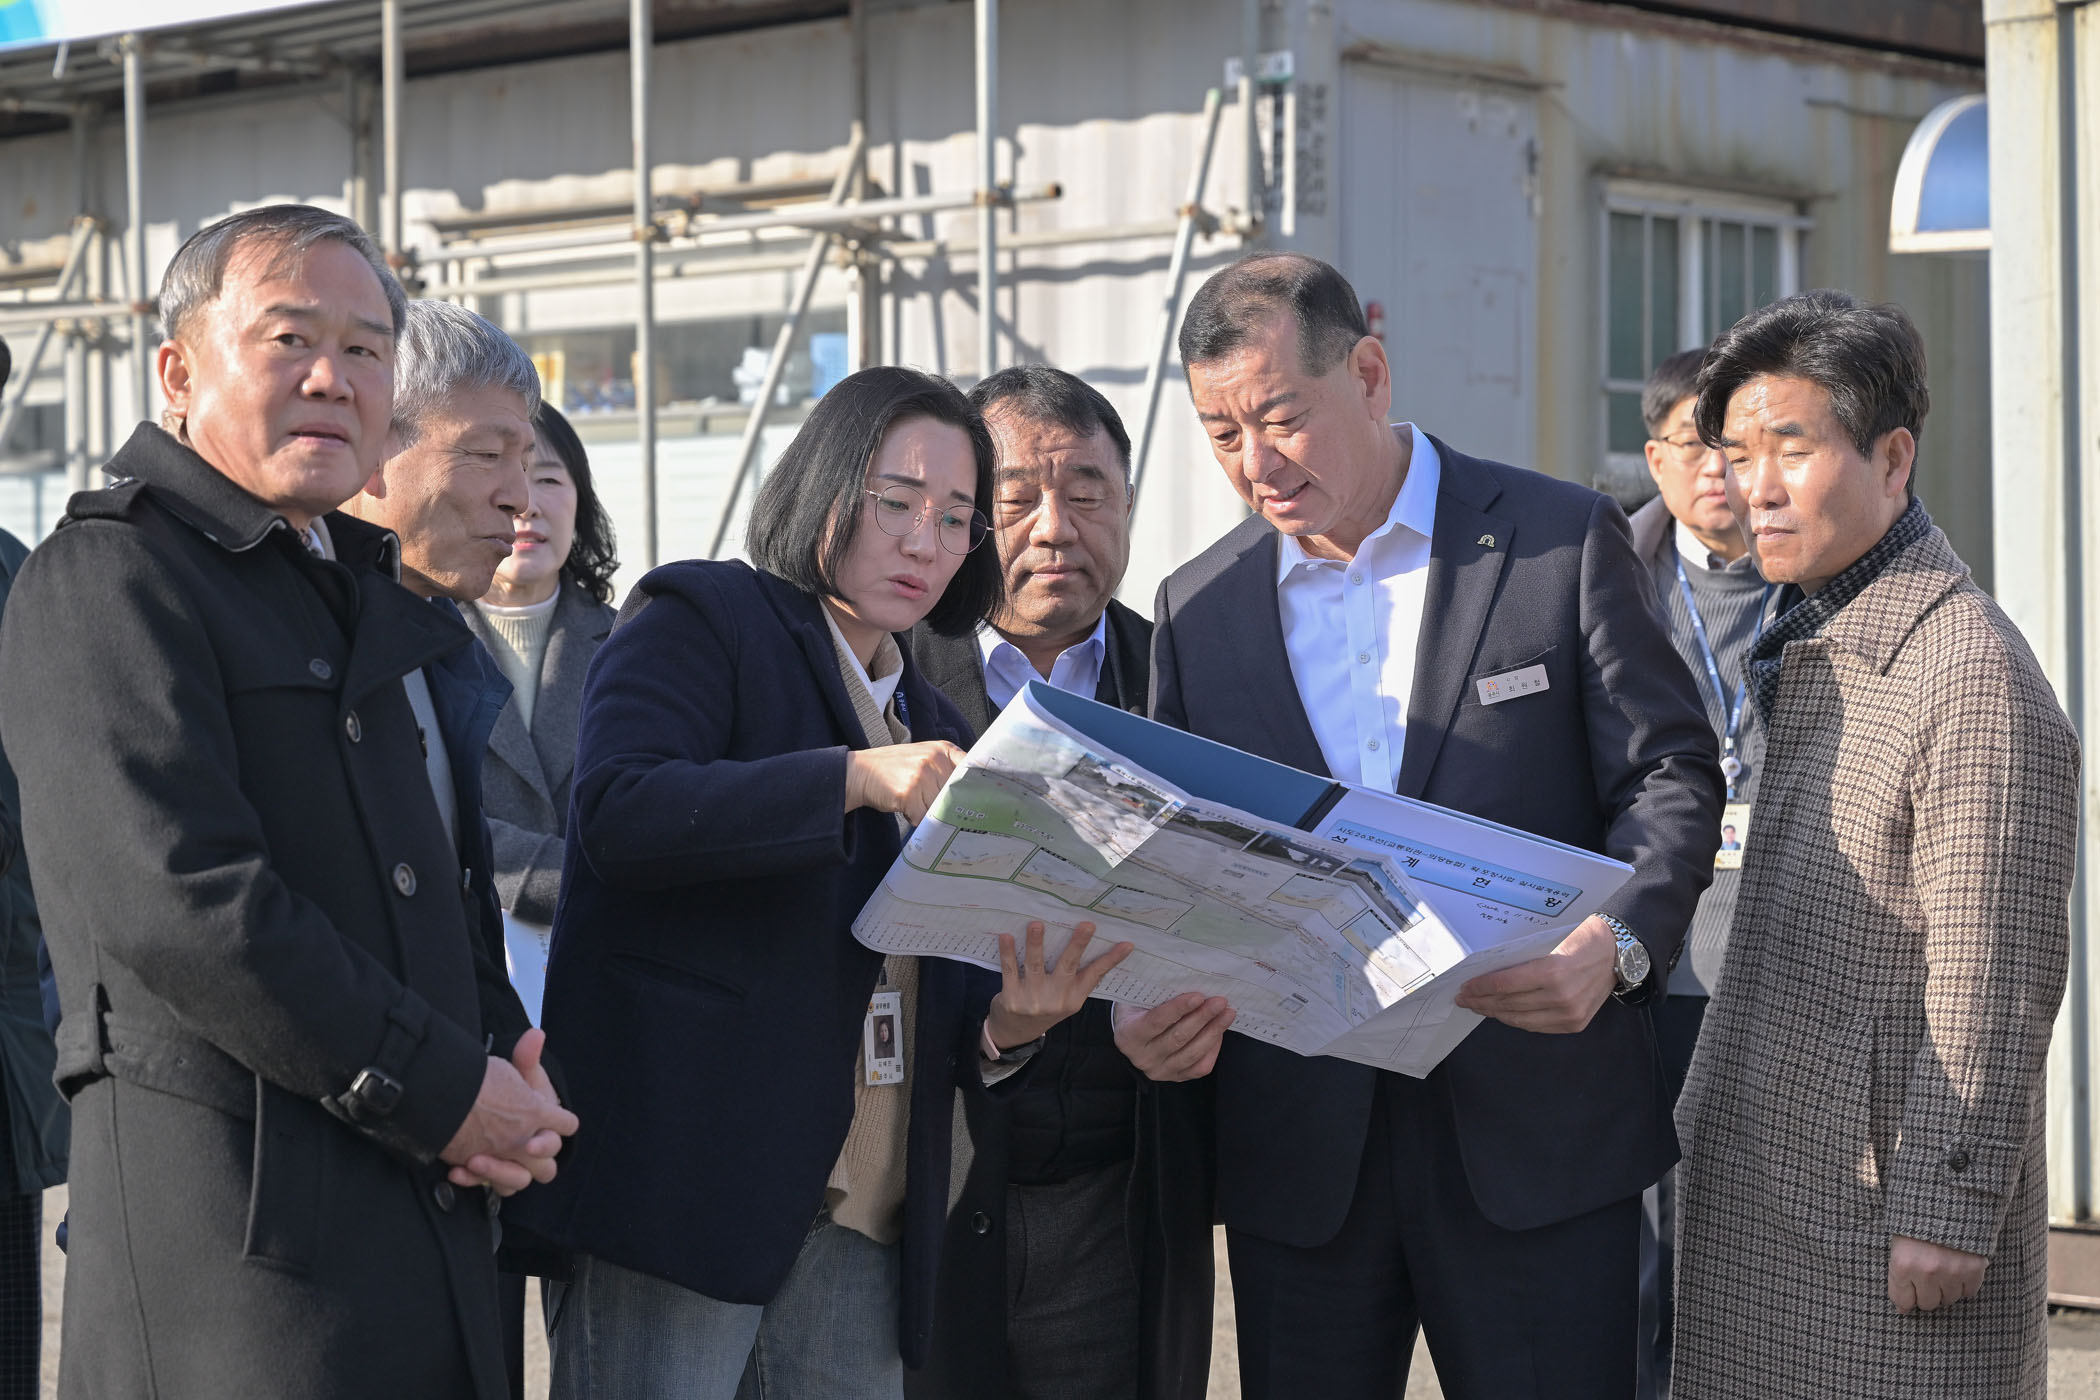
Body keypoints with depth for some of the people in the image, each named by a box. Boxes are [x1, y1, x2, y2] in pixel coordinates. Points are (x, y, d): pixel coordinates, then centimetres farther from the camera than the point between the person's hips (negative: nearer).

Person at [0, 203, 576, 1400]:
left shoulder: (364, 593, 21)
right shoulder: (105, 582, -7)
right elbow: (180, 899, -18)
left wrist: (509, 1062, 5)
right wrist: (441, 1090, -15)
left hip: (429, 1205, 8)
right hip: (238, 1213, -8)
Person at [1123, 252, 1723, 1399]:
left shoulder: (1565, 541, 1)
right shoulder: (1199, 607, 11)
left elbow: (1671, 774, -1)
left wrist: (1617, 942, -20)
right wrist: (1159, 1008, -9)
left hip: (1535, 1136, -3)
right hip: (1300, 1148, 3)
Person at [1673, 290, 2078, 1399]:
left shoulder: (1976, 679, -17)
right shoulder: (1806, 649, 13)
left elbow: (1995, 984, -18)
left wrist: (1945, 1216, -18)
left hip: (1886, 1196, -8)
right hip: (1754, 1184, 9)